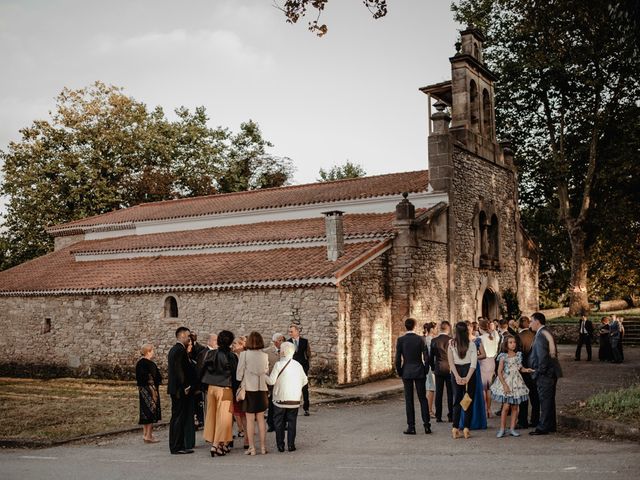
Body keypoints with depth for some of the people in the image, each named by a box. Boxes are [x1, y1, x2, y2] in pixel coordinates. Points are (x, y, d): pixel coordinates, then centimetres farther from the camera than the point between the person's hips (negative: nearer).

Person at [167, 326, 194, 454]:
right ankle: (178, 447, -3)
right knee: (180, 418, -6)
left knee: (175, 418, 13)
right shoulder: (180, 350, -16)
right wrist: (185, 387, -16)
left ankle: (174, 446, 19)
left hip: (174, 387, 10)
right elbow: (180, 370, -22)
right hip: (180, 389, -10)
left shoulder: (173, 350, 15)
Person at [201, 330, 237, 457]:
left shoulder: (210, 354, 0)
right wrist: (236, 389, 0)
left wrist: (205, 387, 10)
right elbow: (235, 375, -9)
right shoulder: (231, 356, -13)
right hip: (225, 389, -5)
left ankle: (213, 441, 25)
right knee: (223, 417, 1)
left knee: (212, 414, 16)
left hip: (211, 388, 5)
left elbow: (203, 370, 2)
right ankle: (217, 445, -4)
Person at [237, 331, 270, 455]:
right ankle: (263, 447, 15)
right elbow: (267, 373, 7)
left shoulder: (244, 354, -10)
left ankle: (251, 447, 7)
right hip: (261, 389, 3)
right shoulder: (265, 356, -1)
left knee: (250, 420, 4)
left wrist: (240, 385, 10)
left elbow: (239, 374, -5)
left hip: (249, 389, -3)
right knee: (261, 418, 12)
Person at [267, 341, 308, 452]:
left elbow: (271, 381, -12)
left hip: (280, 399, -3)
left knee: (279, 423, 9)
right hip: (294, 400, 3)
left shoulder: (279, 364, -11)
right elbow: (304, 381, 10)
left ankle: (280, 446, 10)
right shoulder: (298, 365, 3)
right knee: (292, 422, 10)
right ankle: (291, 445, 7)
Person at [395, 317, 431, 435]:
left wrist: (399, 372, 6)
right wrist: (425, 370, 8)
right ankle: (426, 425, 6)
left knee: (409, 400, 3)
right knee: (423, 398, 9)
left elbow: (398, 358, -6)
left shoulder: (400, 340, -6)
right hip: (419, 372, 1)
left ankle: (411, 427, 3)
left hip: (406, 372, -1)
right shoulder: (420, 339, -3)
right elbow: (426, 357, -3)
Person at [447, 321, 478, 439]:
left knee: (457, 400, 9)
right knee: (469, 400, 8)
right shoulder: (471, 344, -6)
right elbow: (473, 363, -11)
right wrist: (467, 378, -12)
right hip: (469, 372, -1)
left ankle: (455, 429, 5)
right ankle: (466, 428, 6)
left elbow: (451, 362, -6)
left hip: (456, 372, 1)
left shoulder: (451, 344, -3)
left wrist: (457, 376, -7)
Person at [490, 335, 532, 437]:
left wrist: (526, 370, -4)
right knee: (506, 406, -7)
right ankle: (502, 429, 2)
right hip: (506, 382, -5)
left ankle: (512, 428, 11)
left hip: (516, 383, 5)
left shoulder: (518, 355, 6)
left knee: (515, 407, 5)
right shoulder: (503, 357, -9)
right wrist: (505, 385, -15)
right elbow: (499, 372, -10)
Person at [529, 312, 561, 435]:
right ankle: (550, 425, 24)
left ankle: (543, 427, 1)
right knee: (549, 399, 16)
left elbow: (542, 356, -24)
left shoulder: (540, 336, -18)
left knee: (545, 400, -4)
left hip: (544, 374, -10)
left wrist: (540, 371, -15)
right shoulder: (548, 334, 14)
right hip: (551, 372, 10)